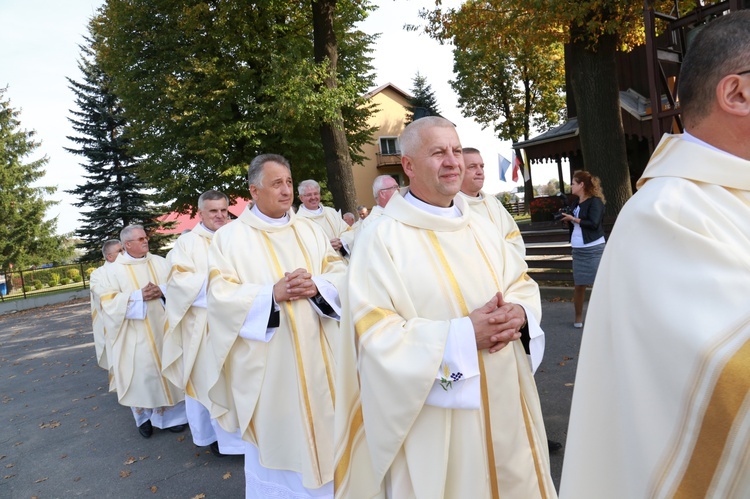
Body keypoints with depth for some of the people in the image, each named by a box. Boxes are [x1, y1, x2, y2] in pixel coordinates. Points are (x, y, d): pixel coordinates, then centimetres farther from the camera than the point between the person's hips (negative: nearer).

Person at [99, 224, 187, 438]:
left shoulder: (160, 262, 7)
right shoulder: (114, 270, 0)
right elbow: (108, 301, -6)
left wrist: (162, 291, -15)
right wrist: (138, 296, -17)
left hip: (164, 327, 2)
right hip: (137, 334, -2)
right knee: (142, 373, 2)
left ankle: (172, 414, 20)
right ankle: (145, 417, 21)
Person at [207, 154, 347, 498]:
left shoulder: (310, 230, 9)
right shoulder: (229, 237, -2)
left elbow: (340, 273, 3)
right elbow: (221, 295, -11)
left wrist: (317, 286, -18)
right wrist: (272, 294, -24)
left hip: (315, 356, 4)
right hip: (267, 362, -3)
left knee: (320, 429, 16)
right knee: (275, 435, 11)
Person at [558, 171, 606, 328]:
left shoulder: (595, 201, -8)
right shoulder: (576, 204, 14)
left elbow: (594, 223, -21)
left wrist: (573, 219, -13)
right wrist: (566, 220, 0)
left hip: (594, 249, -7)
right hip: (578, 250, 7)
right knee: (579, 284, 9)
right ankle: (578, 317, 19)